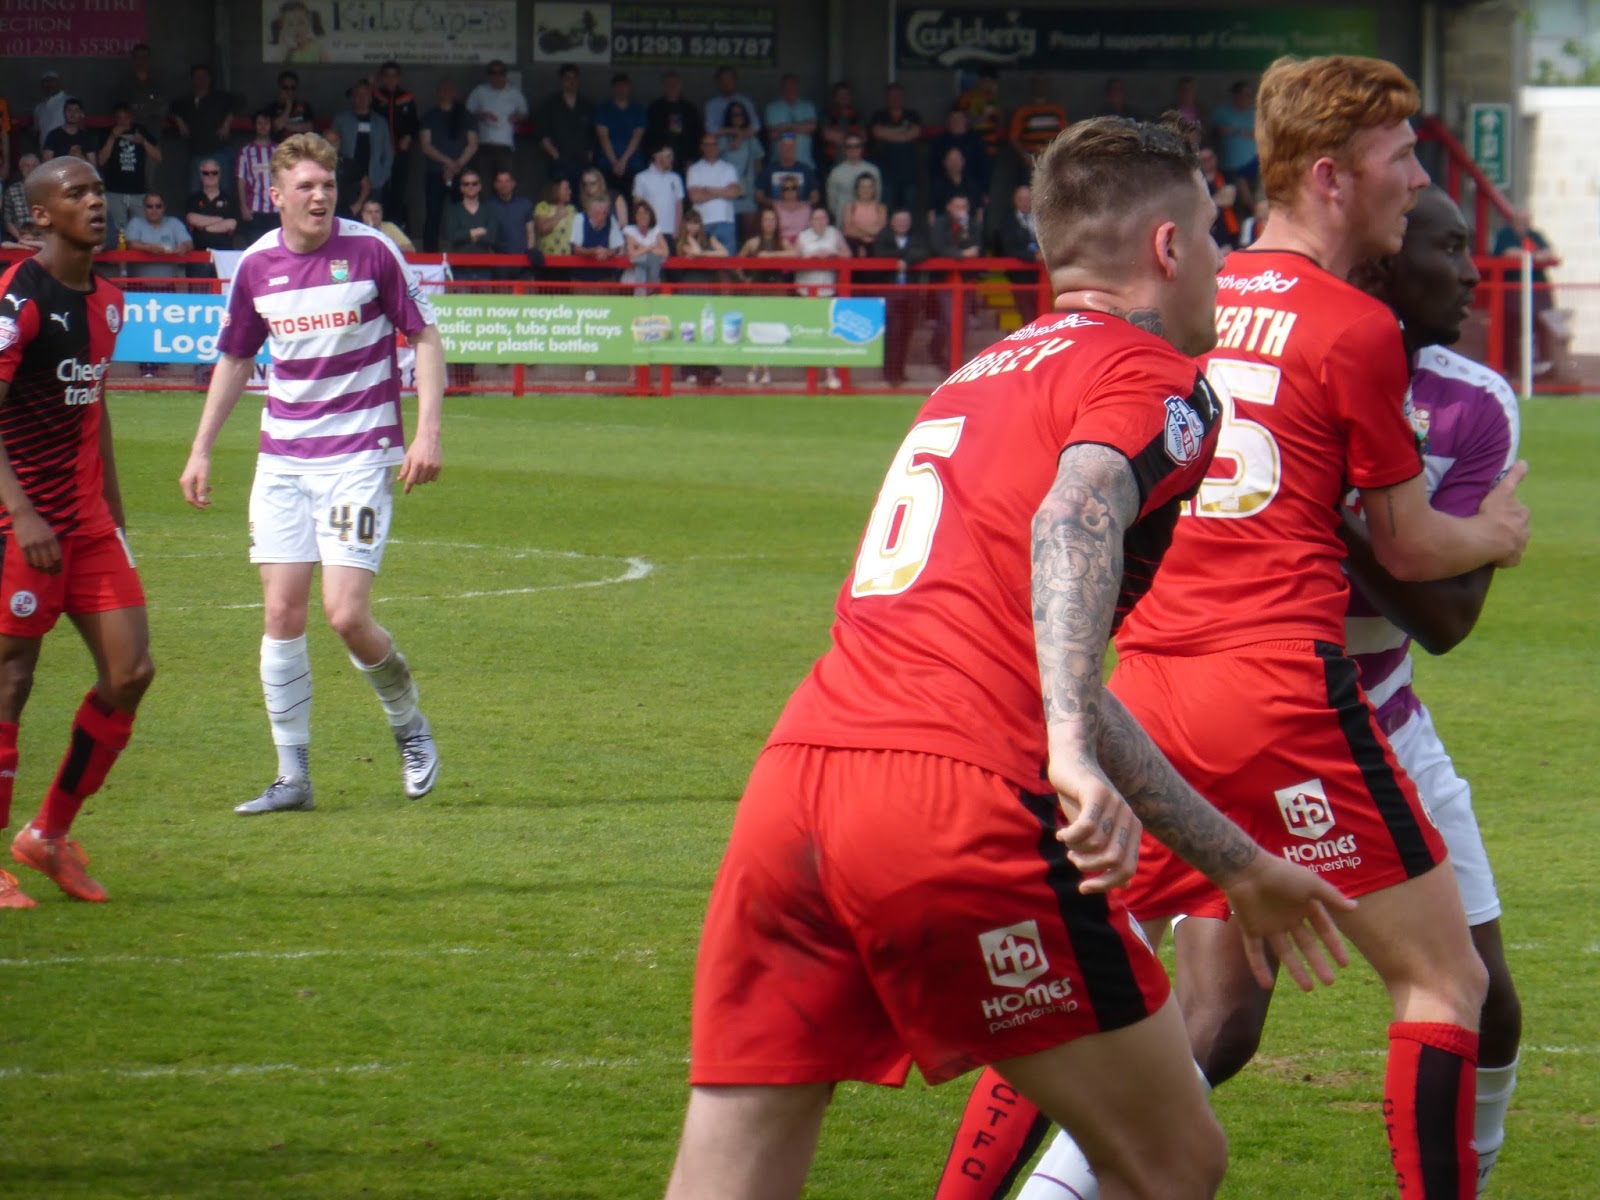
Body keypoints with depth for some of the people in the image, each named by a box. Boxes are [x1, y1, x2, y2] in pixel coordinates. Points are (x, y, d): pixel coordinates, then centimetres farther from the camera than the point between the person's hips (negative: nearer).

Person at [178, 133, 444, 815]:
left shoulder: (371, 250, -7)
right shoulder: (257, 266, 4)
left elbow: (425, 338, -1)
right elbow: (235, 360, 18)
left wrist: (427, 431, -11)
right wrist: (201, 450, 15)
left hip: (359, 454, -4)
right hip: (282, 459, 4)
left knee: (346, 614, -13)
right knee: (282, 613, -2)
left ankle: (409, 727, 15)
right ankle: (293, 776, 5)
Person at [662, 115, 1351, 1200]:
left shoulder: (982, 378, 31)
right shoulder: (1154, 379, 7)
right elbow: (1076, 518, -17)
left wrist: (1239, 863, 44)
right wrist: (1074, 754, -31)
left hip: (790, 784, 7)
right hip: (959, 804, -7)